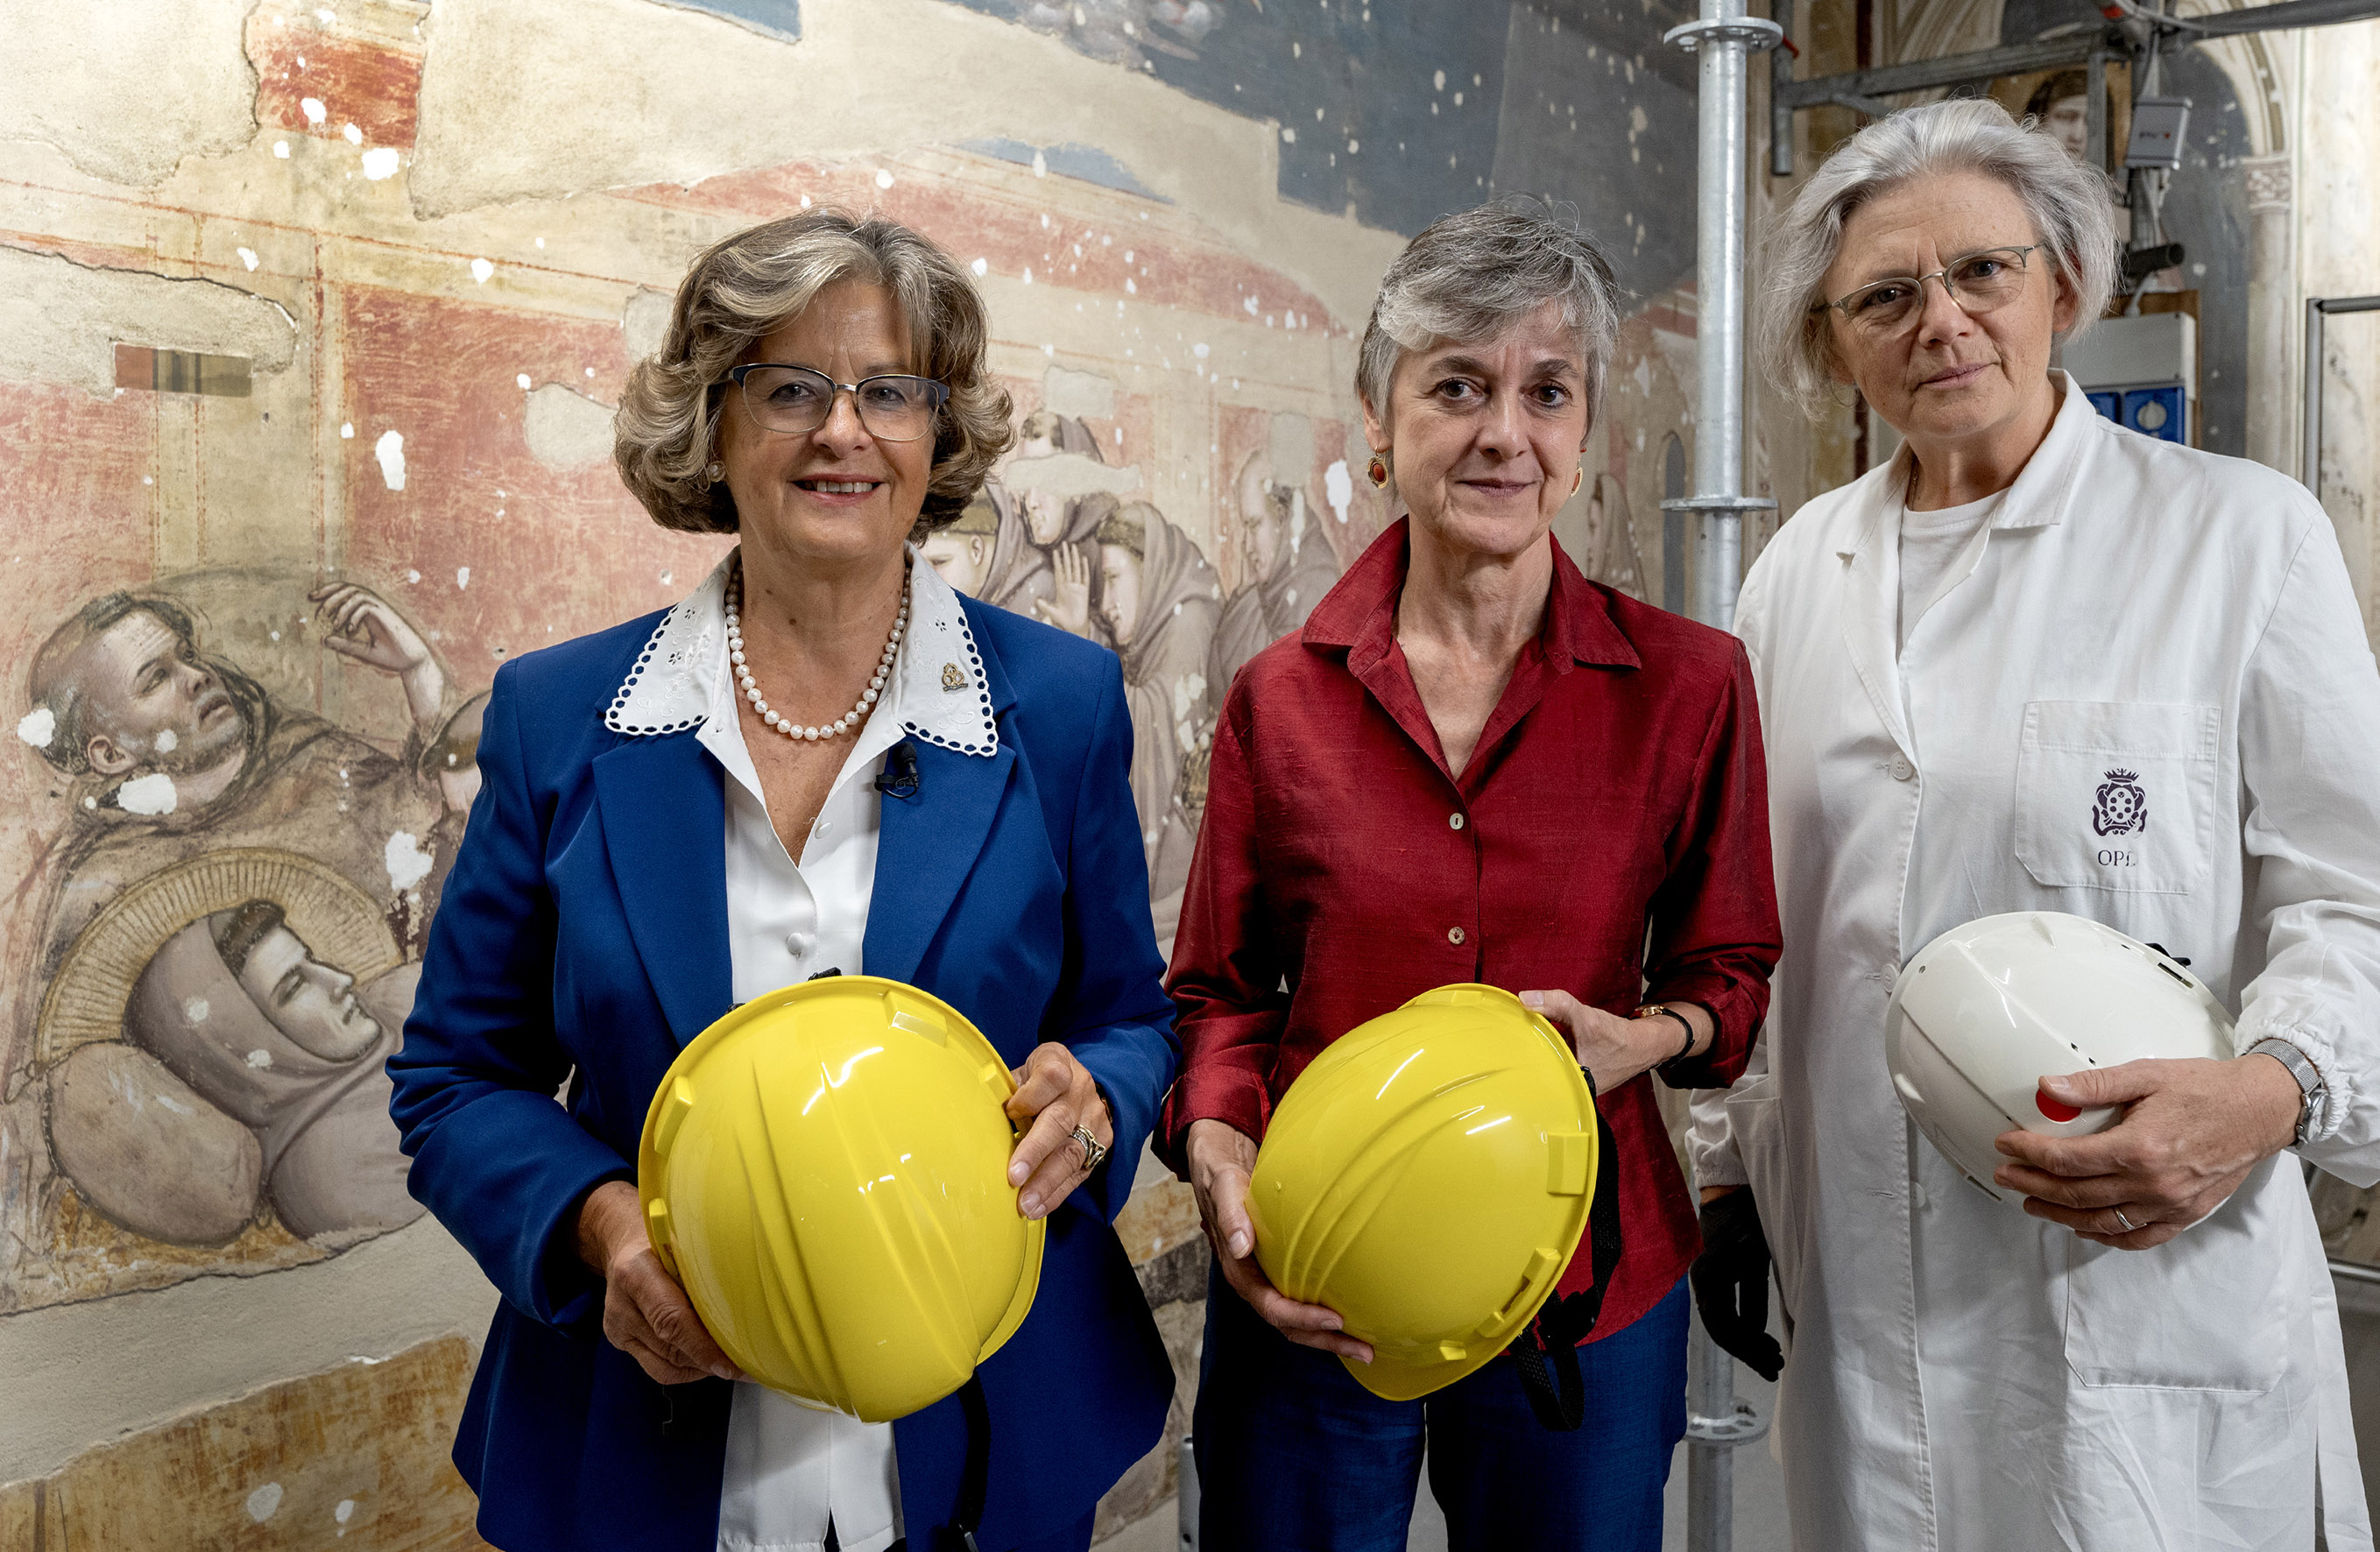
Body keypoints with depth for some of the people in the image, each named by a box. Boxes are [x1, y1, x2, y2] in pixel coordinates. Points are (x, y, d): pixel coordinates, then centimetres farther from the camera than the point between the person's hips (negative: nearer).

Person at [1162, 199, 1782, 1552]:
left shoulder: (1689, 684, -5)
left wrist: (1650, 1035, -16)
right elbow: (1224, 988, 5)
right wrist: (1218, 1152, -13)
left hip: (1585, 1297, 0)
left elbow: (1729, 972, 5)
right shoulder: (1279, 697, -4)